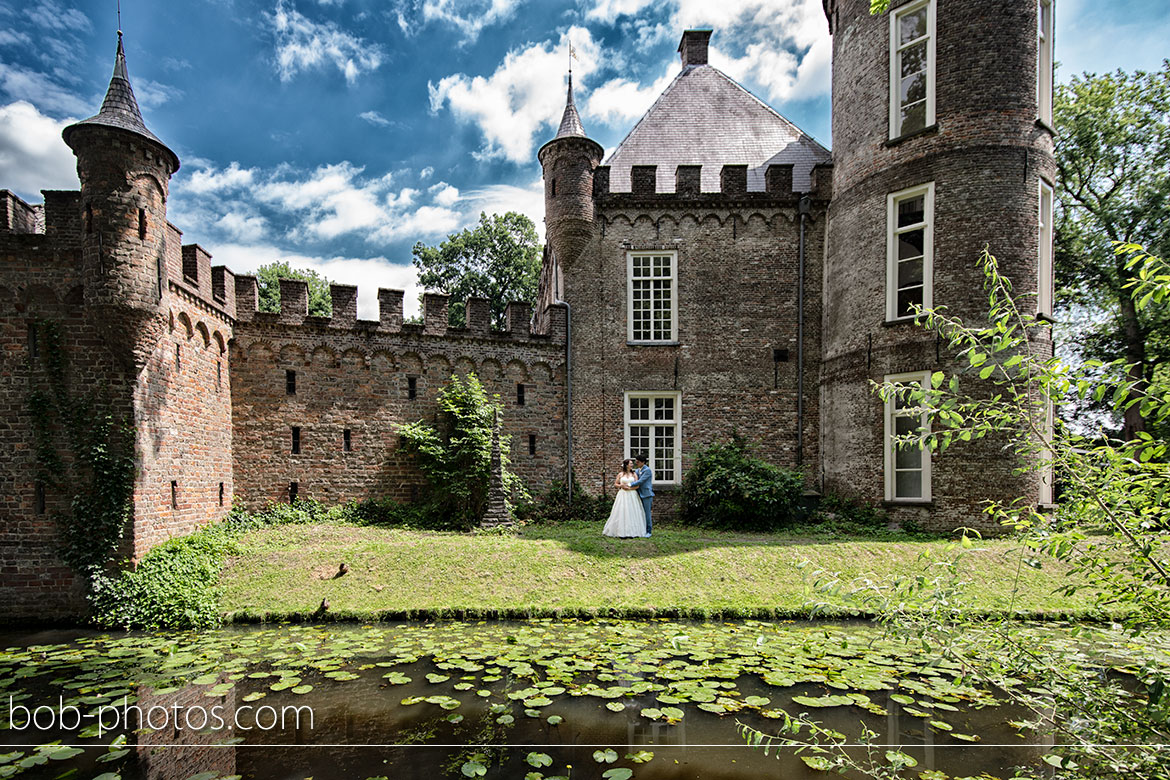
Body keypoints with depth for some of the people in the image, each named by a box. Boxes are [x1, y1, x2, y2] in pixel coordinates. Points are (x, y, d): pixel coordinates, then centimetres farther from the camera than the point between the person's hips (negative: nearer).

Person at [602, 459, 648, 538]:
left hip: (632, 495, 1)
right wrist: (621, 485, -8)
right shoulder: (620, 474, 7)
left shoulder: (634, 474, 8)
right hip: (623, 495, -1)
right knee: (622, 513, -5)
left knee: (631, 513, -3)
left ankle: (631, 532, 1)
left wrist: (629, 487, -11)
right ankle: (622, 532, -4)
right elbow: (615, 484, 10)